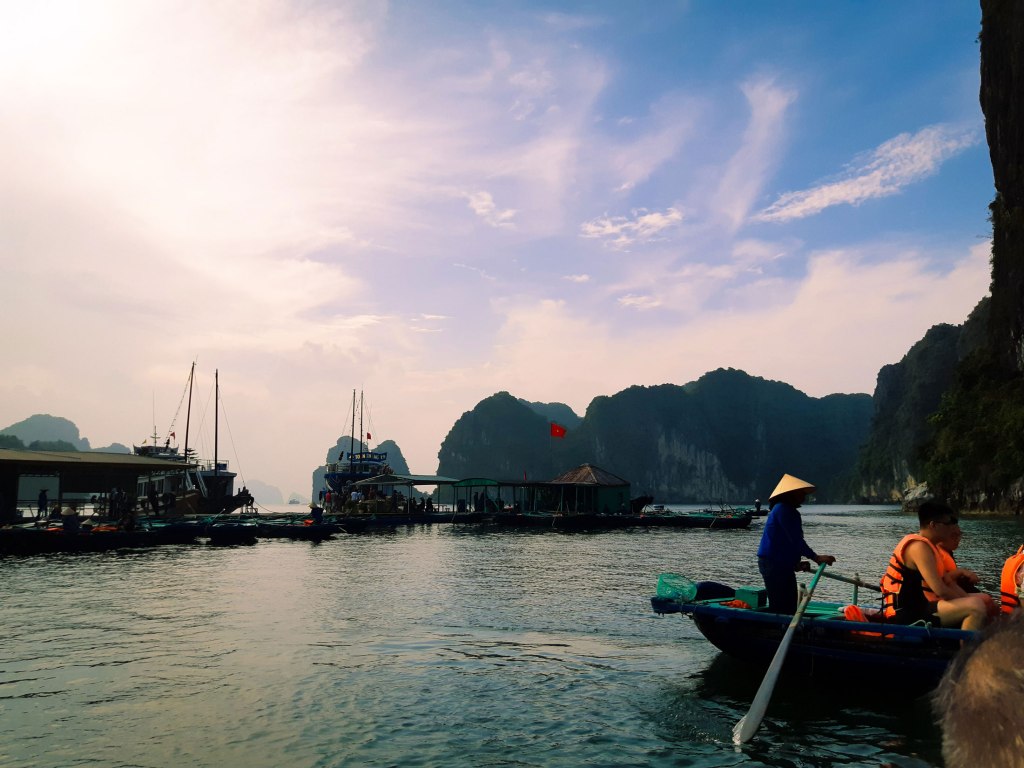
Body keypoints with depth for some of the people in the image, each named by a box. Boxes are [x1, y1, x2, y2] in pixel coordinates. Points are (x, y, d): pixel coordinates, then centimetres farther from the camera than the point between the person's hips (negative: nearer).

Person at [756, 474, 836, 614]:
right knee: (780, 607, -8)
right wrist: (816, 557, -20)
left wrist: (796, 564, 10)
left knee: (790, 606, 12)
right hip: (773, 564, -11)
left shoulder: (789, 511, 17)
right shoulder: (783, 510, -15)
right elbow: (795, 539, -21)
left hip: (782, 564, 11)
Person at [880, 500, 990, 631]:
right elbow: (941, 590, -23)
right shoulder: (919, 547, -15)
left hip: (919, 608, 11)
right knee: (976, 607, -25)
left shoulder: (930, 546, 16)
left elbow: (950, 585, 15)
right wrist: (970, 604, -7)